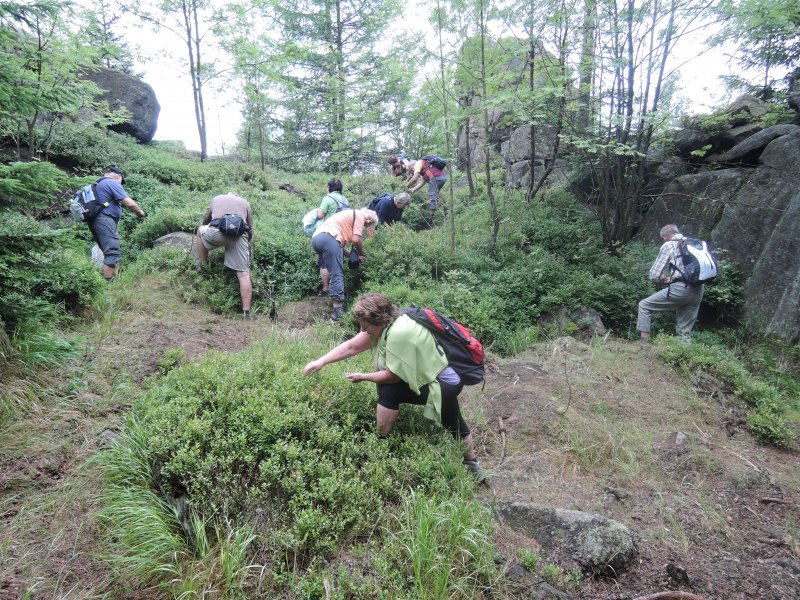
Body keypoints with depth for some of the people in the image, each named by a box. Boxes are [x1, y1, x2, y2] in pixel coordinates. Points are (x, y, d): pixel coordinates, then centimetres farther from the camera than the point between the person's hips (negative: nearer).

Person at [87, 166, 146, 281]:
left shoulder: (98, 184, 25)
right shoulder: (113, 183, -5)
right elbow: (130, 203, -12)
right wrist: (140, 212, 4)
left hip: (95, 220, 10)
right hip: (104, 220, -10)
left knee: (110, 253, 13)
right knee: (113, 253, -15)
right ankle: (108, 283, -21)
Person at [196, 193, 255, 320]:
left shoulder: (216, 198, 33)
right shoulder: (245, 203, 31)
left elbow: (205, 220, 40)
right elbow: (250, 229, 27)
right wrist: (247, 243, 43)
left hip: (216, 232, 0)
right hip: (239, 236, 0)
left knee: (201, 230, 35)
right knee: (243, 274, 0)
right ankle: (246, 312, -9)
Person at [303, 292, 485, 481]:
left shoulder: (399, 333, -28)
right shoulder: (385, 324, -2)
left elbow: (392, 376, -18)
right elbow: (351, 346, 3)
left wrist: (362, 377, -5)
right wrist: (321, 362, -1)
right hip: (430, 373, 9)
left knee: (388, 390, -13)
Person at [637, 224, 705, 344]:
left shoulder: (668, 245, 3)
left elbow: (654, 275, -2)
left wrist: (667, 279, 18)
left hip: (680, 289, -6)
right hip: (698, 292, 6)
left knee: (644, 305, 5)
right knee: (685, 331, 15)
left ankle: (644, 342, -1)